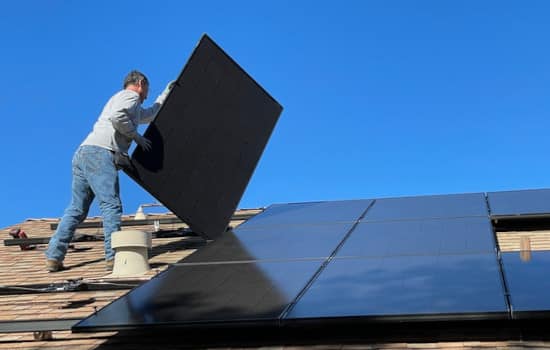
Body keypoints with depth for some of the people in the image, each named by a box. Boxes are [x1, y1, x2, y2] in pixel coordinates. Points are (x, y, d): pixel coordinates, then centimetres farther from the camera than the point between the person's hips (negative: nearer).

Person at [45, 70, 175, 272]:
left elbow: (151, 114, 51)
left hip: (82, 154, 10)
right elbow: (117, 116, -17)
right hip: (99, 153, -10)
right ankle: (113, 257, -21)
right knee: (111, 205, -14)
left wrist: (166, 94, 57)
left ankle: (54, 257, 3)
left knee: (77, 209, 7)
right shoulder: (130, 96, 4)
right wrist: (135, 136, -5)